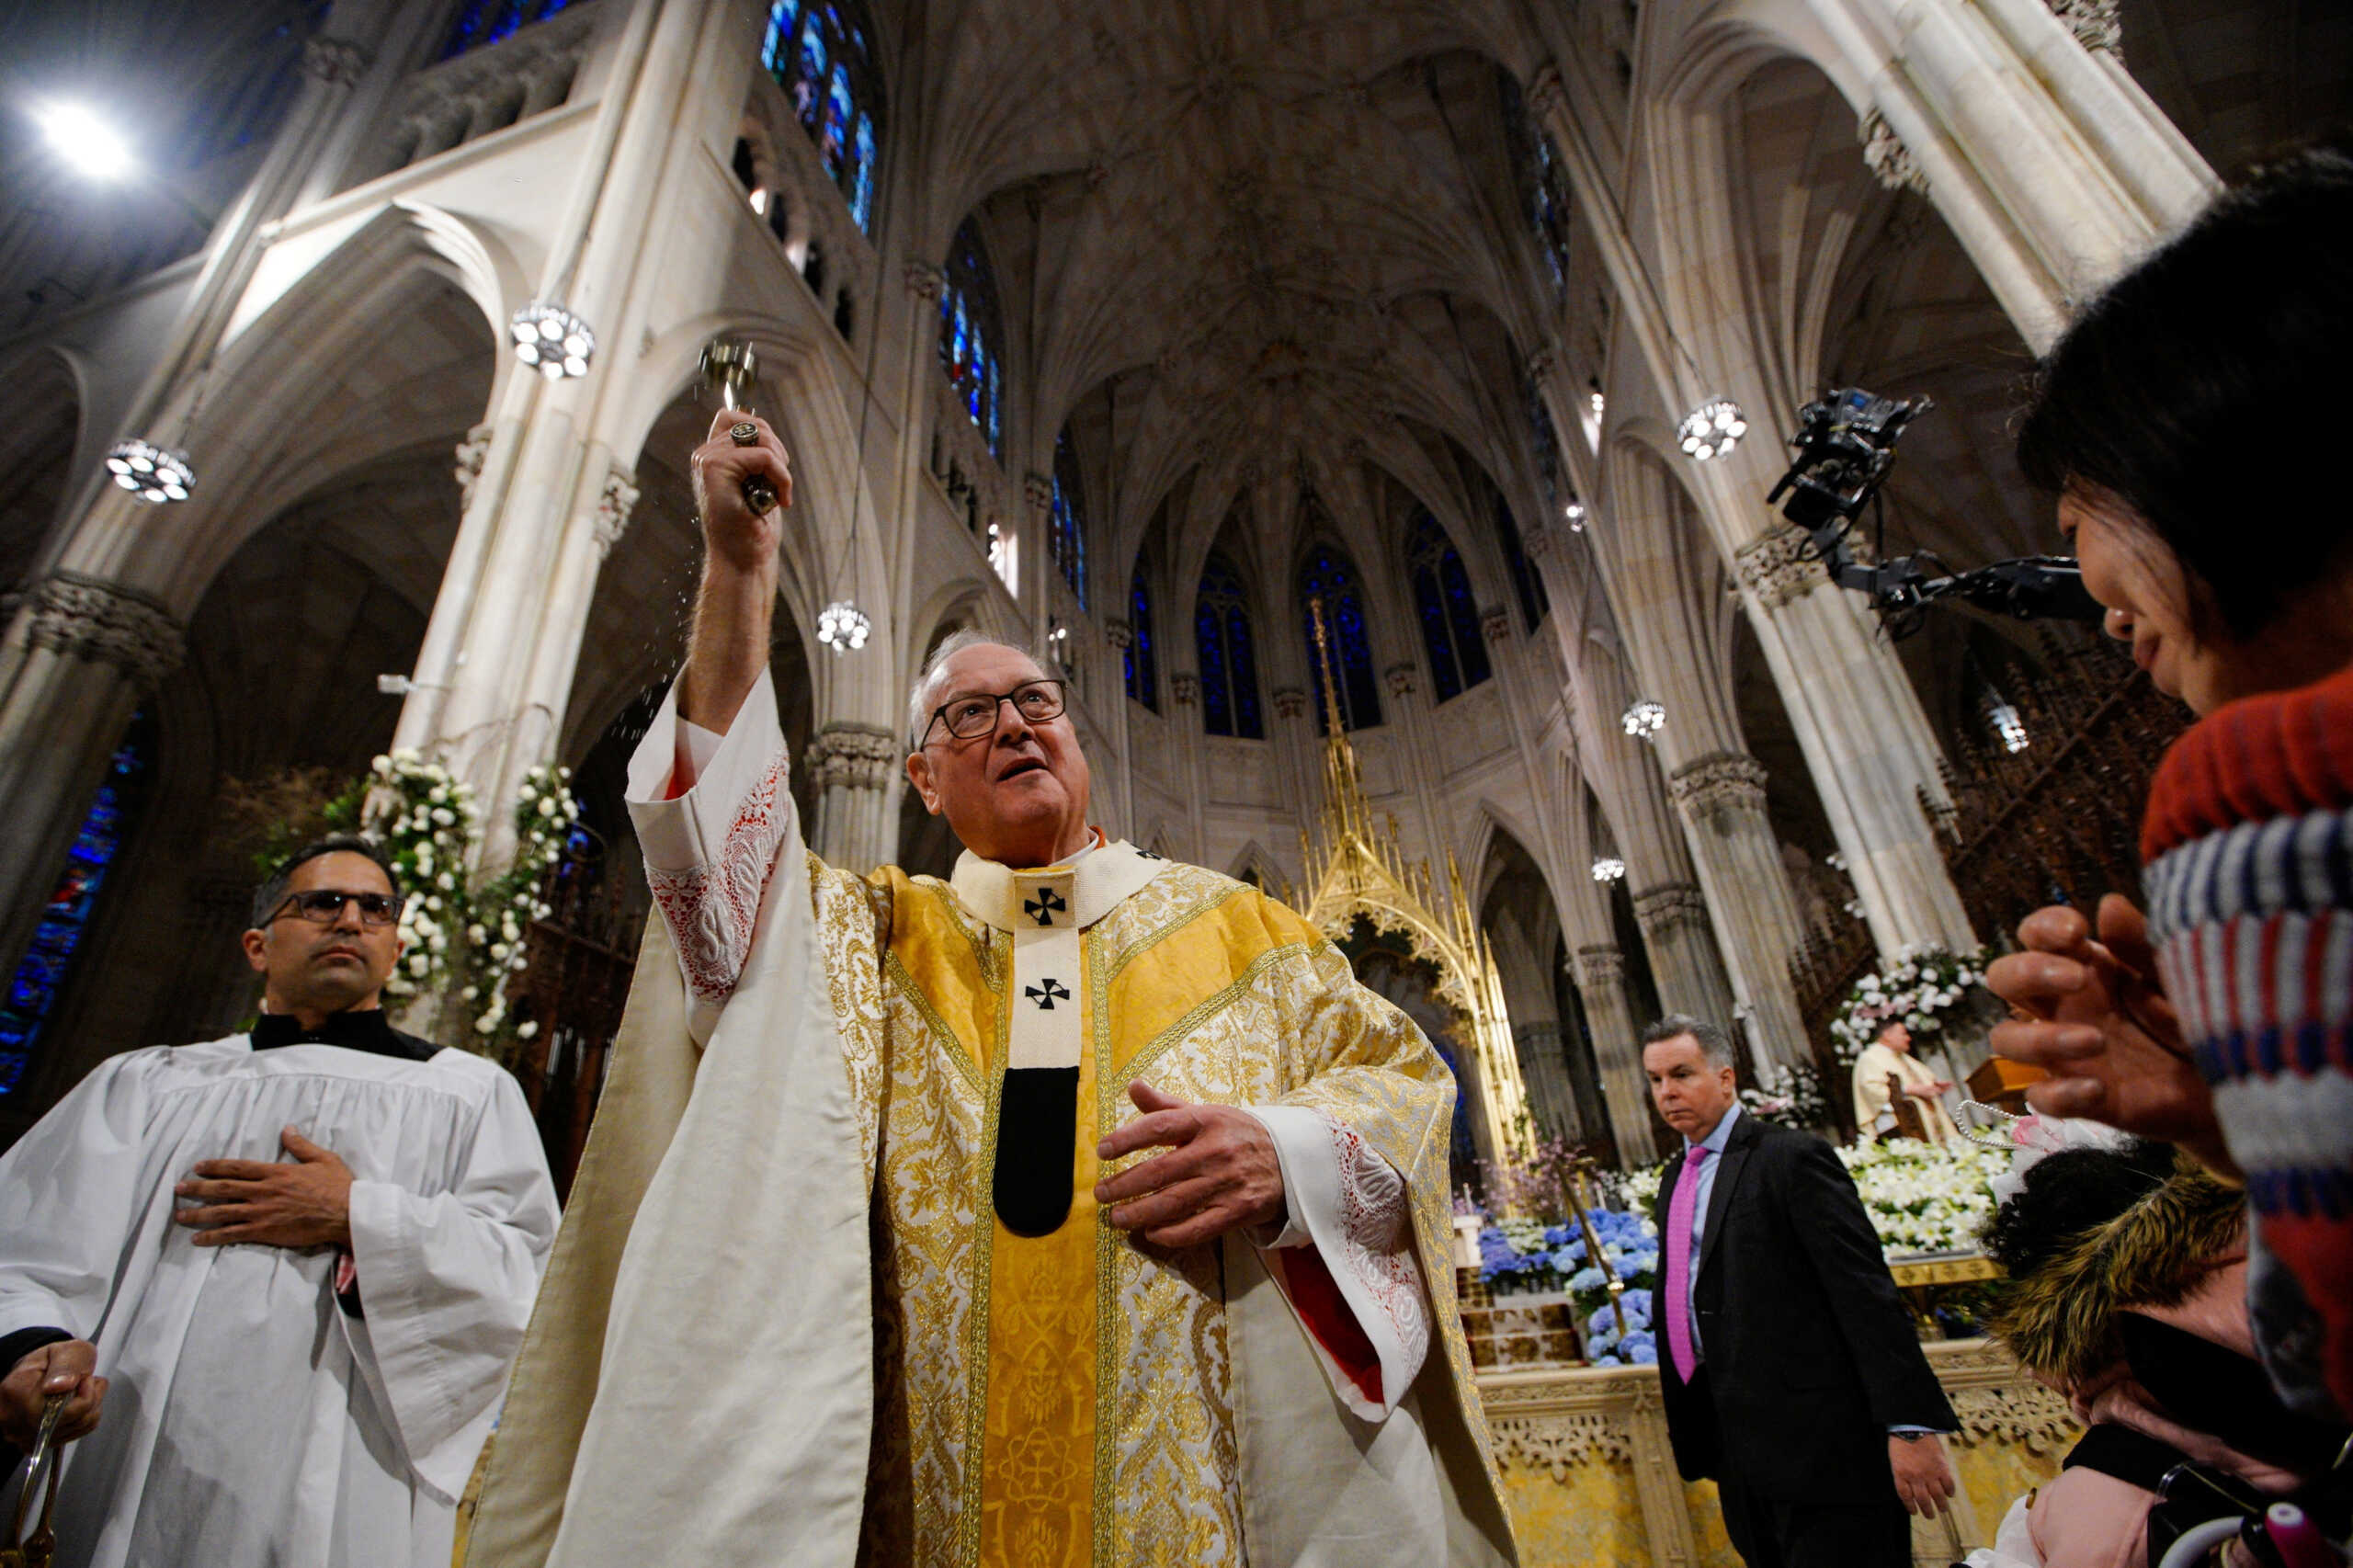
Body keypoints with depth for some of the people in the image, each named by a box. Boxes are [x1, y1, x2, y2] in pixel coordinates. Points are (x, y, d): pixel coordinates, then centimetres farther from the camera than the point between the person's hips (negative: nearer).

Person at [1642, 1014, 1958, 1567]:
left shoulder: (1792, 1157, -12)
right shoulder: (1675, 1179, 12)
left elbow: (1867, 1293, -17)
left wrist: (1909, 1425, -20)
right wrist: (1684, 1418, 18)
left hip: (1818, 1442, -7)